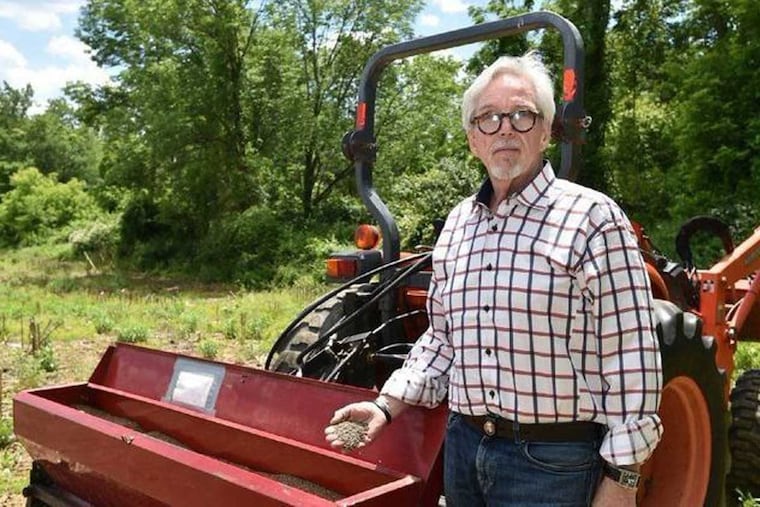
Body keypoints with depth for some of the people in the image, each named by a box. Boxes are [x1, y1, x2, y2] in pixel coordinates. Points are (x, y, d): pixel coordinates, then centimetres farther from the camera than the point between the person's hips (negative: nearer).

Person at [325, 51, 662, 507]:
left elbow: (631, 360, -12)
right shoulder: (457, 224, 8)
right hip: (463, 446, 6)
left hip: (552, 463, -5)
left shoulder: (594, 218, -11)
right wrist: (388, 406, 4)